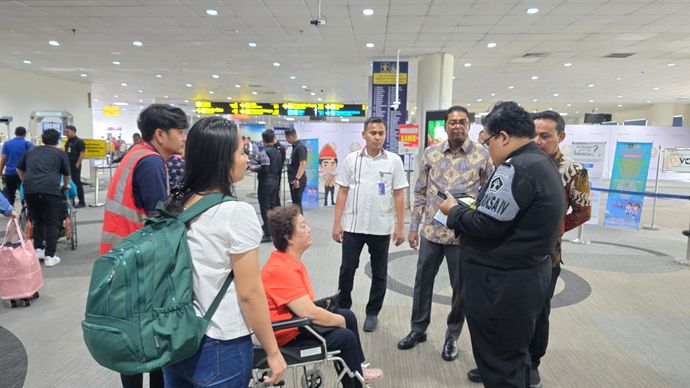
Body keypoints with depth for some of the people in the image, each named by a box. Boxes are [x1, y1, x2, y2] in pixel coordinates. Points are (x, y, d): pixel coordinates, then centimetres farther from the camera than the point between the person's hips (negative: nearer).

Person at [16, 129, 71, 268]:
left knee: (37, 221, 21)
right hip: (51, 190, -4)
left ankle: (38, 250, 23)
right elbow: (66, 174, 22)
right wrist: (66, 185, 42)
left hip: (30, 190, 4)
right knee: (52, 224, 2)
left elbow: (19, 169, 35)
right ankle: (50, 256, 0)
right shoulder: (61, 153, 13)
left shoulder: (31, 151, 23)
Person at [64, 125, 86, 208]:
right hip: (67, 165, 8)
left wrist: (77, 164, -17)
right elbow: (65, 153, 21)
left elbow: (82, 154, -14)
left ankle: (82, 202, 3)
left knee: (77, 183, -4)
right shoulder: (67, 142, 14)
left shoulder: (79, 141, -9)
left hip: (75, 165, -8)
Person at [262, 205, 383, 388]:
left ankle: (356, 370, 29)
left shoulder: (290, 260, 3)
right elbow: (310, 314, -31)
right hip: (288, 335, -10)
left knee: (348, 316, 13)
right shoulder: (282, 269, -30)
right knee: (345, 336, -15)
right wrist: (340, 321, -15)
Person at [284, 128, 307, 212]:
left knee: (297, 204, -6)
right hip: (293, 180, 10)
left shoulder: (300, 147, -15)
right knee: (295, 203, 15)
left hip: (298, 181, -10)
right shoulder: (295, 146, 14)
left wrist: (297, 179, -28)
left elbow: (303, 164, -23)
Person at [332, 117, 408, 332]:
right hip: (353, 226, 0)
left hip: (381, 228, 0)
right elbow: (343, 193, 3)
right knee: (347, 270, 7)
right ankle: (342, 309, 26)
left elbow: (399, 196, 0)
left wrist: (399, 227, -4)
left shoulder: (394, 161, -1)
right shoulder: (351, 159, 1)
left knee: (379, 274, 11)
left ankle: (372, 313, 27)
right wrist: (337, 223, -1)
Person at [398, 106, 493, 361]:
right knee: (422, 281, 13)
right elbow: (420, 193, 7)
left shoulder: (482, 155, -4)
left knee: (461, 287, 11)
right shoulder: (430, 153, 2)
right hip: (431, 230, 2)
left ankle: (452, 336, 32)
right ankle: (418, 329, 33)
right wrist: (413, 226, 6)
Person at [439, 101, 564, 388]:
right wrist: (467, 209, 10)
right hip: (529, 276, 10)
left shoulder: (516, 167, -20)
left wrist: (454, 210, -5)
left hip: (501, 283, -10)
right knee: (514, 357, 24)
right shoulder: (542, 164, 12)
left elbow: (485, 225, -23)